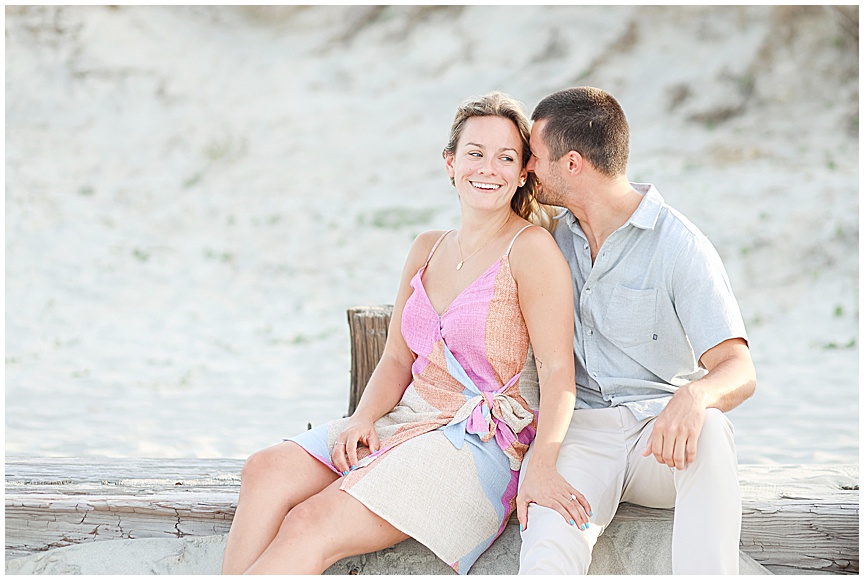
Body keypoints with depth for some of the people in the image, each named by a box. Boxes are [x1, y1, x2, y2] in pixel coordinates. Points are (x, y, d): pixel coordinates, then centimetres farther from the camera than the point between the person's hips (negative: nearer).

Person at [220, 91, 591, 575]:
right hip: (405, 421, 7)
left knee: (312, 526, -24)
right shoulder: (427, 250, 14)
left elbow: (558, 371, -15)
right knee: (267, 471, -17)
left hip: (480, 444, -7)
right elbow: (398, 359, 15)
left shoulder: (532, 249, -8)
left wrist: (542, 464, -29)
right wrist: (364, 417, -6)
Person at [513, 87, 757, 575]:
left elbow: (740, 370, -13)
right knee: (547, 551, -30)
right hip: (582, 429, 2)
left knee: (709, 432, -39)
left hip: (661, 424, -2)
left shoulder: (680, 246, -5)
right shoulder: (556, 238, 13)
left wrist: (695, 396, -38)